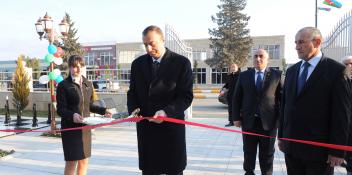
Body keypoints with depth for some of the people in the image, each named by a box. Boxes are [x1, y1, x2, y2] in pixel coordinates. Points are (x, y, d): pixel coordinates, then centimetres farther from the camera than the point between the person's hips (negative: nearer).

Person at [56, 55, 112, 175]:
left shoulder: (88, 84, 9)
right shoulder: (63, 85, -7)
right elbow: (60, 110, -10)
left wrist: (103, 111, 0)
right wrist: (72, 115, -29)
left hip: (85, 128, 5)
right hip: (70, 128, -5)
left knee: (84, 161, 12)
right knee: (71, 161, 3)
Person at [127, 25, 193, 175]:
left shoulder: (181, 62, -6)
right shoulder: (137, 63, 8)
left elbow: (186, 96, -9)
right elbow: (132, 92, 13)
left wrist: (167, 112, -24)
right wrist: (133, 109, -8)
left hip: (171, 126, -3)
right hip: (145, 126, 4)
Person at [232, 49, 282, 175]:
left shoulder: (277, 75, 1)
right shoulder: (244, 75, 6)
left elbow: (282, 97, 0)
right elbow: (237, 98, 6)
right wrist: (236, 117, 0)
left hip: (269, 121, -1)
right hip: (248, 120, 2)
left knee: (267, 154, 12)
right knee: (248, 152, 13)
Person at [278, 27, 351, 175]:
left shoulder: (336, 70, -7)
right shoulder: (291, 71, 9)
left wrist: (337, 150, -11)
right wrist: (281, 136, 10)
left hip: (318, 147, -4)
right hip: (291, 145, 5)